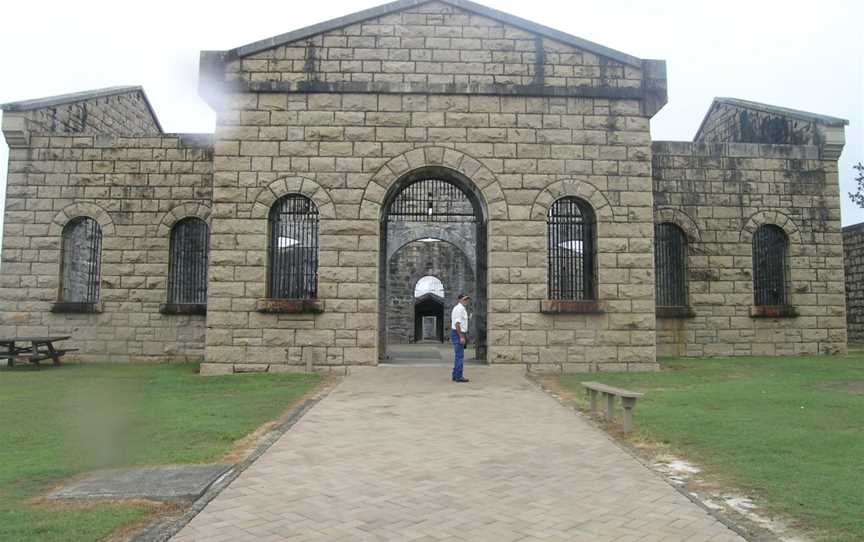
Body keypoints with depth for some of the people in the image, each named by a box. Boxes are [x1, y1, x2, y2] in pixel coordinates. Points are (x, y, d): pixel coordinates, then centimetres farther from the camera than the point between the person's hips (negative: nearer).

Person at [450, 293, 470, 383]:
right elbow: (457, 323, -21)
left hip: (457, 334, 11)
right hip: (458, 334, -11)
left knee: (458, 356, 13)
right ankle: (458, 376, -8)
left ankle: (456, 375, 18)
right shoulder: (459, 308, -14)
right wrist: (461, 337, -23)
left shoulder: (461, 308, 19)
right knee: (459, 356, -9)